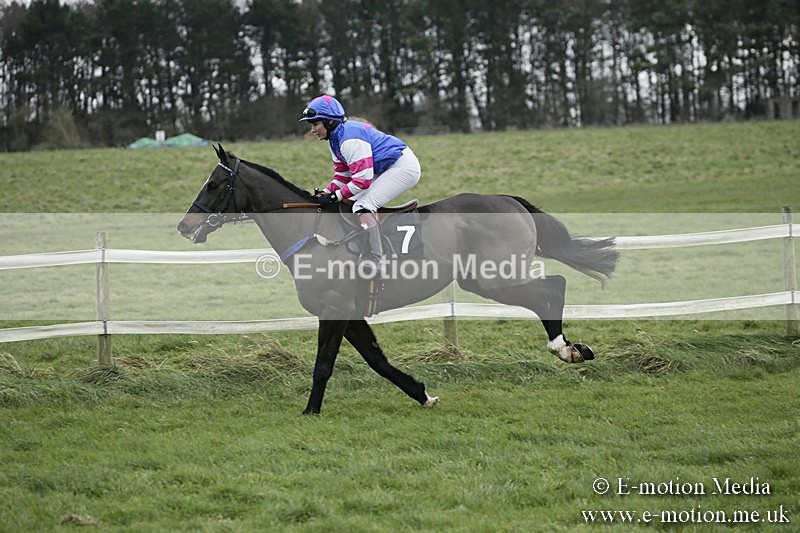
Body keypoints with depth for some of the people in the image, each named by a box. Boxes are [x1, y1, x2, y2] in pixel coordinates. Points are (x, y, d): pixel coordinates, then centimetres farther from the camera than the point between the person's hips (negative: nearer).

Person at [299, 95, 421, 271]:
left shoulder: (350, 139, -24)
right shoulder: (336, 138, 8)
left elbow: (362, 179, -26)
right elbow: (343, 175, 12)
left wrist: (335, 197, -20)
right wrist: (326, 193, -3)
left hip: (404, 166, -11)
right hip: (387, 168, 11)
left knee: (363, 206, -19)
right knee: (353, 201, 12)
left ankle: (375, 261, -21)